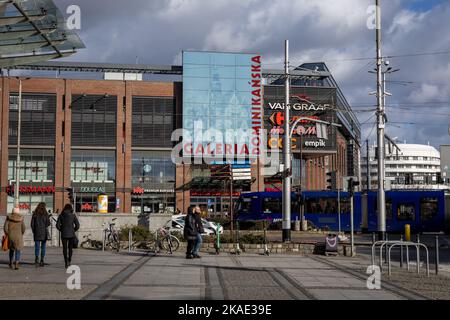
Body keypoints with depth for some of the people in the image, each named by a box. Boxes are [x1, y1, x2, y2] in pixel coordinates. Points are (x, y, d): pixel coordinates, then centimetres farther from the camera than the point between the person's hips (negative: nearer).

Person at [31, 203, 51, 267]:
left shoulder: (35, 214, 0)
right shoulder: (45, 214, -3)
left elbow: (32, 224, 0)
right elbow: (48, 223, -5)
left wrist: (34, 231, 10)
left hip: (37, 232, 0)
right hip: (44, 232, 0)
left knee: (37, 246, 1)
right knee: (43, 246, 9)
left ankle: (36, 258, -23)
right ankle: (42, 260, 7)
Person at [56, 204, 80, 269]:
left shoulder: (61, 215, 0)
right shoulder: (73, 215, -3)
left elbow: (57, 225, -3)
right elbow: (77, 225, -6)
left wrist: (61, 230, 13)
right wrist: (74, 230, 10)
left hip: (64, 234, 0)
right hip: (71, 234, 0)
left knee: (65, 248, 7)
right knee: (70, 248, 18)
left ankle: (66, 263, 1)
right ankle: (69, 261, 20)